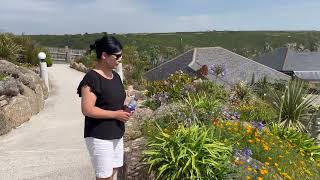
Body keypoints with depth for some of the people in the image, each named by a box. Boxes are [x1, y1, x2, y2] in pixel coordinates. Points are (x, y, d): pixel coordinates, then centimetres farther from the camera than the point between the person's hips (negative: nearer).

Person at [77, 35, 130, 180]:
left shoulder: (115, 76, 7)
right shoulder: (92, 78, -19)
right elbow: (87, 109, -23)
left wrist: (125, 109, -2)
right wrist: (115, 114, -21)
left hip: (116, 135, 8)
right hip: (99, 137, -8)